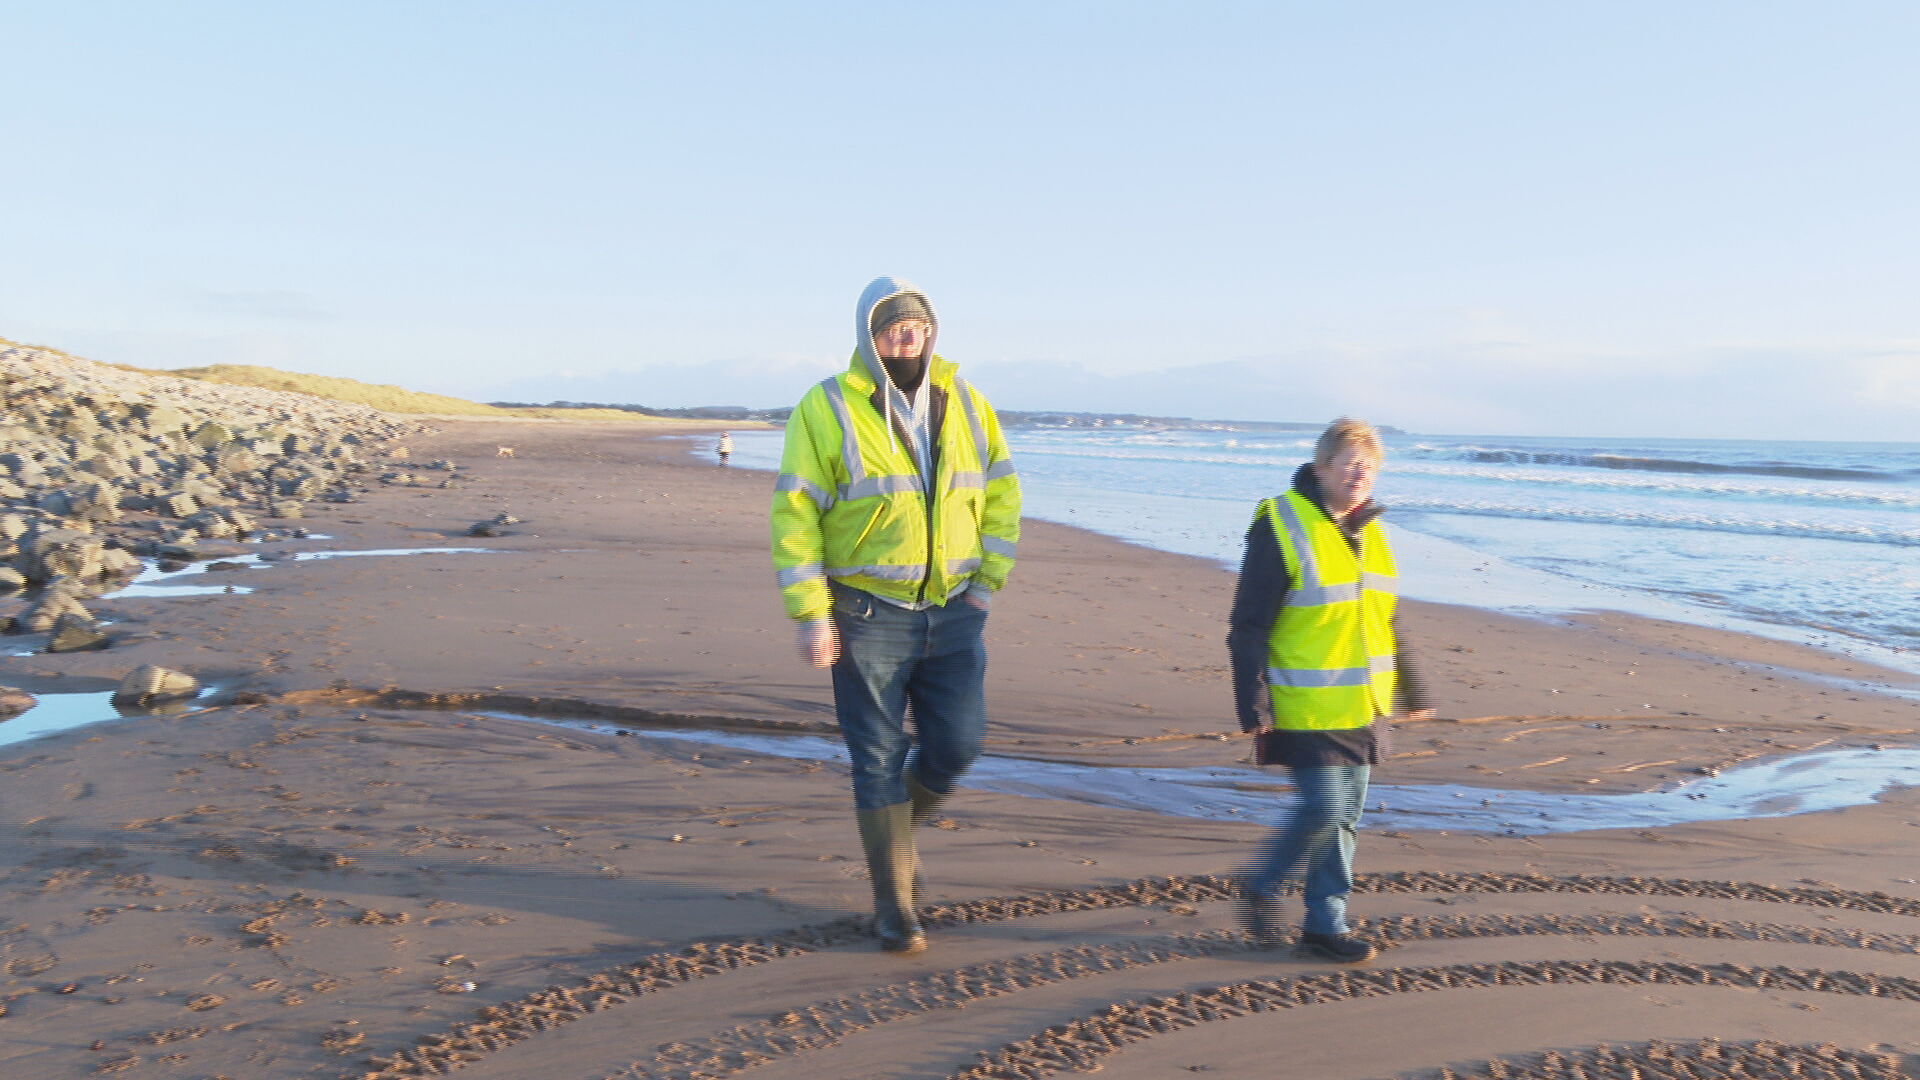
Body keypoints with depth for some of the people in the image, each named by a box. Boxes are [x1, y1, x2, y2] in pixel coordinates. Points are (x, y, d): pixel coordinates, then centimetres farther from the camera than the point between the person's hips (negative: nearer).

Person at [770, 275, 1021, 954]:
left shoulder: (964, 405, 6)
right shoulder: (826, 410, -7)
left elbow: (1001, 494, 14)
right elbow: (794, 516, -8)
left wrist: (988, 579, 4)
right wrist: (810, 615, -12)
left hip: (954, 613, 4)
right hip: (868, 614, -4)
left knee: (957, 745, 4)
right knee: (880, 759, 2)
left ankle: (898, 830, 35)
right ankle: (893, 903, 17)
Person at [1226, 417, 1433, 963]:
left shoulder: (1369, 532, 11)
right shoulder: (1280, 528, -13)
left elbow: (1385, 622, 21)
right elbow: (1247, 627, -14)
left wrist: (1411, 690, 22)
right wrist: (1254, 707, -18)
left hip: (1361, 709, 7)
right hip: (1305, 709, -7)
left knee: (1345, 813, 10)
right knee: (1323, 807, -9)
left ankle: (1324, 924, 22)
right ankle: (1259, 886, 15)